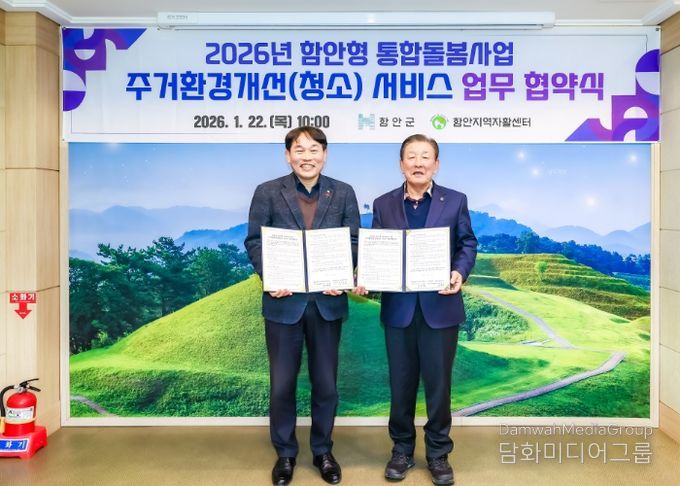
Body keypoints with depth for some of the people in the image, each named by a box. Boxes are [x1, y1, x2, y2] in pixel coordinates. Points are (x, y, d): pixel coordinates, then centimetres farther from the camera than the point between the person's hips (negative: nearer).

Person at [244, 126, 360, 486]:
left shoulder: (343, 193, 4)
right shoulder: (267, 193, 0)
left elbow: (354, 241, 2)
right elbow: (254, 242, -2)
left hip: (328, 301, 1)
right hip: (284, 301, -1)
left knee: (325, 383, 12)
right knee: (282, 383, 10)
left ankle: (323, 451, 31)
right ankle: (285, 453, 29)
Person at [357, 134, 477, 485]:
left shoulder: (455, 201, 4)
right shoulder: (383, 204, 6)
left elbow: (467, 244, 3)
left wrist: (460, 273, -16)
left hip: (440, 306, -1)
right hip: (398, 307, 1)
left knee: (438, 383, 7)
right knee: (401, 383, 11)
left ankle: (438, 453, 24)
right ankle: (401, 450, 28)